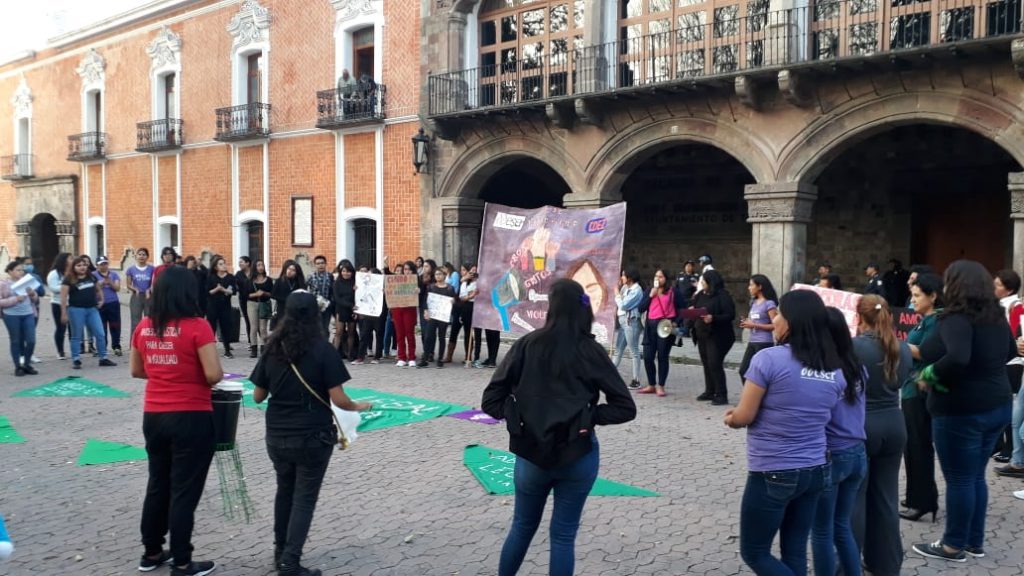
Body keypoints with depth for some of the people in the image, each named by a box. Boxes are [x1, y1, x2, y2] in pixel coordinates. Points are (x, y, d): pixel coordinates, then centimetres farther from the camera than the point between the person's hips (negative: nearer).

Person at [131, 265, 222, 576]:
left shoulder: (144, 327, 3)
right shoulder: (197, 326, -15)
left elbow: (136, 370, 14)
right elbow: (213, 375, -18)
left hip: (153, 417, 6)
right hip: (191, 418, -6)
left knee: (158, 485, 20)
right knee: (185, 491, 4)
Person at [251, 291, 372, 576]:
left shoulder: (273, 348, 0)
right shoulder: (323, 349, -12)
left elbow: (258, 396, 6)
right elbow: (338, 399, -15)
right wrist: (357, 406, 5)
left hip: (277, 436, 5)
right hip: (312, 436, -4)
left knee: (285, 491, 22)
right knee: (304, 498, 6)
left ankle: (281, 552, 33)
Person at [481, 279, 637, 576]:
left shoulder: (526, 345, -6)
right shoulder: (591, 351, -7)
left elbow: (490, 400, -7)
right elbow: (625, 407, -8)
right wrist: (589, 416, -1)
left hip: (531, 451, 1)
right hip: (578, 454, -1)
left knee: (522, 526, 21)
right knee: (564, 534, 12)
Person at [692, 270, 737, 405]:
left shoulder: (723, 296, -11)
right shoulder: (701, 295, 11)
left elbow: (730, 315, -16)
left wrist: (713, 318, -28)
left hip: (717, 336, -8)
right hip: (702, 335, 8)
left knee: (715, 364, -10)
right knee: (706, 364, 12)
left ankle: (721, 395, -5)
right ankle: (710, 392, 22)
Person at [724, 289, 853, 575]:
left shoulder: (769, 358, -18)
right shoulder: (837, 368, 3)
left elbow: (744, 417, -14)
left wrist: (731, 417, 10)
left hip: (773, 474, -6)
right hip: (816, 470, 7)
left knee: (754, 552, 8)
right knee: (795, 552, 14)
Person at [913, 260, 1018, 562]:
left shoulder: (957, 319, -21)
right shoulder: (996, 317, 6)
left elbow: (957, 359, -36)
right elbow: (1009, 352, 24)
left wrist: (929, 374, -21)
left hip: (961, 411, -8)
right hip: (996, 406, 9)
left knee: (959, 479, 3)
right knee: (976, 477, 18)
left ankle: (954, 546, 15)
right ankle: (975, 541, 28)